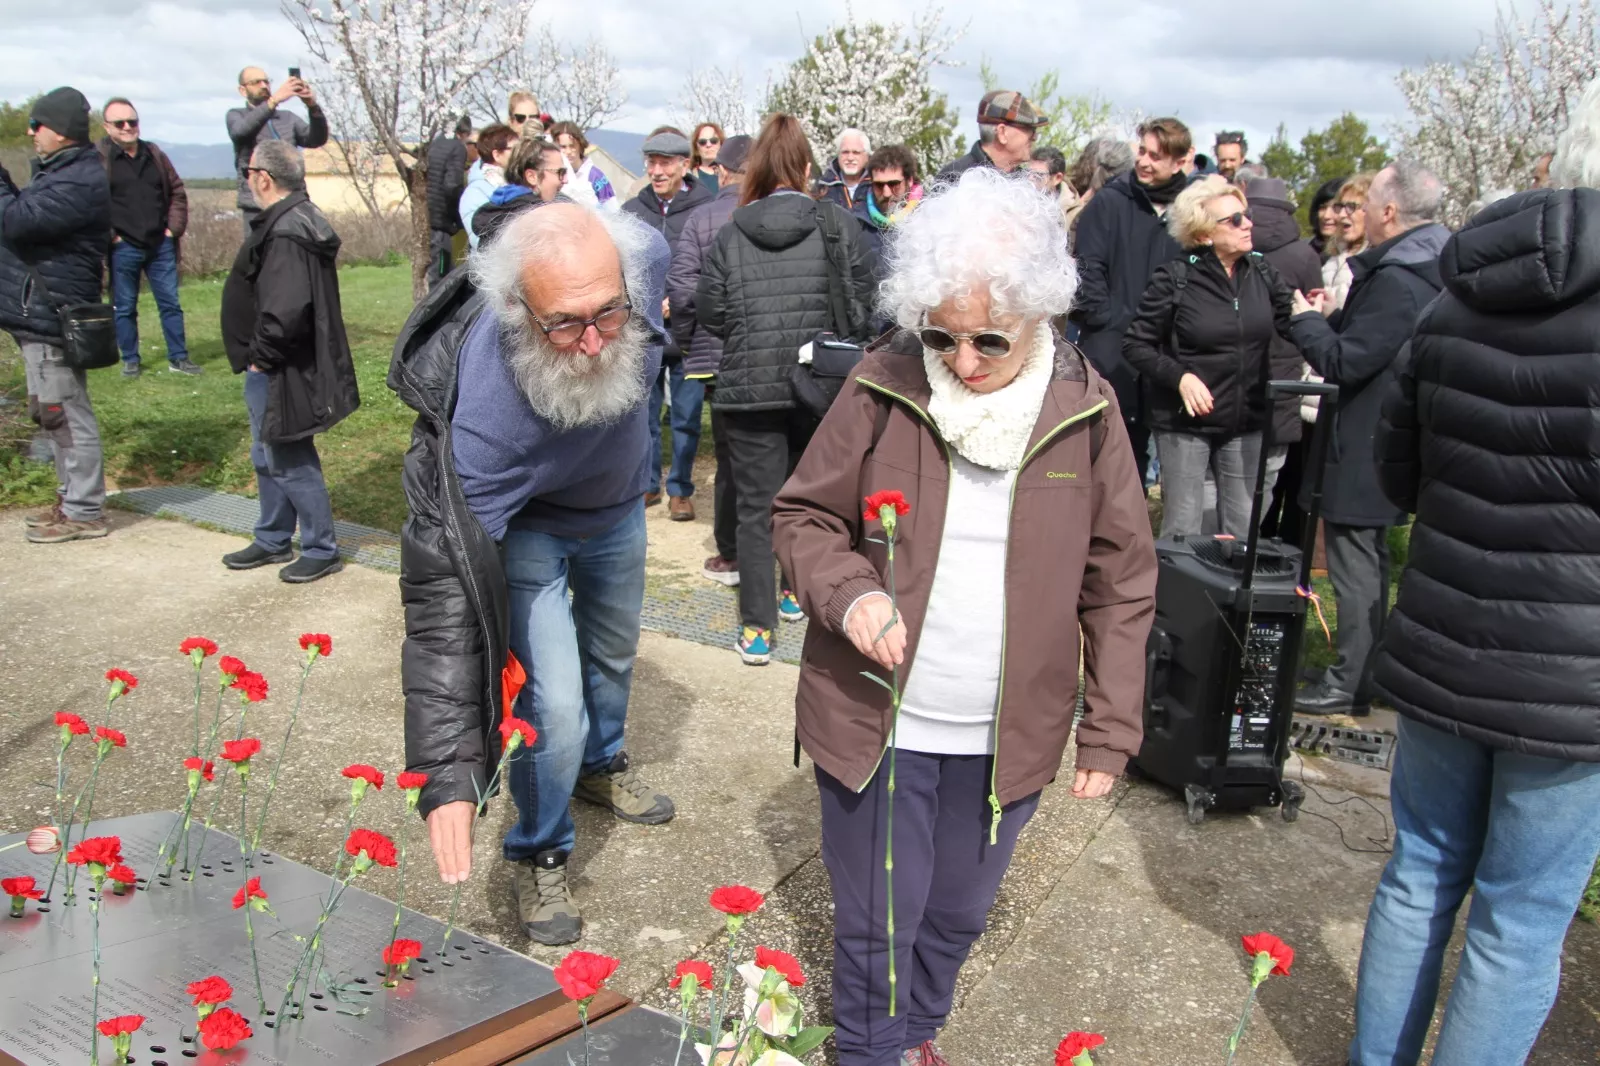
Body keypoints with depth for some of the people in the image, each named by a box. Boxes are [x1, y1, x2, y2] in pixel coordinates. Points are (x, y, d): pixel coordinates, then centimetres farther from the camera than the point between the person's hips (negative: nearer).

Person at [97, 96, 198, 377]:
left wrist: (175, 227, 6)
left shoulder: (155, 155, 10)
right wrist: (108, 235, -13)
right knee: (125, 308, 7)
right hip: (123, 248, -4)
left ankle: (178, 357, 17)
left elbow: (178, 191, 16)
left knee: (170, 303, 8)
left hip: (160, 245, 4)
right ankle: (130, 361, 17)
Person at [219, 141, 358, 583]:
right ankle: (273, 541, 35)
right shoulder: (298, 219, 10)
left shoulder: (286, 234, -24)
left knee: (290, 463, 1)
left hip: (280, 374, -11)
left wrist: (260, 356, -19)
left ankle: (321, 550, 14)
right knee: (269, 458, 21)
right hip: (270, 370, 11)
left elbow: (287, 310, -34)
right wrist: (258, 356, 14)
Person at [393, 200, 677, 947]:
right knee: (553, 708, -13)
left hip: (619, 500, 5)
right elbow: (444, 589, -44)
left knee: (613, 651, 25)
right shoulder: (483, 410, -46)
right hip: (521, 521, -5)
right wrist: (447, 777, -47)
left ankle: (601, 763, 56)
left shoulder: (643, 254, -35)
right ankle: (538, 856, 18)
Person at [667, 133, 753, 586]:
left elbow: (681, 288, -8)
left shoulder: (700, 219, -3)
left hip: (721, 355, -1)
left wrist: (685, 341, 6)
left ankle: (731, 556, 13)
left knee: (730, 456, 7)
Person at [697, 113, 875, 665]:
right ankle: (796, 590, 35)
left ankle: (756, 626, 4)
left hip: (750, 386, -1)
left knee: (757, 507, 4)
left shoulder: (730, 233, -4)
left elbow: (710, 311, 0)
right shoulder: (839, 224, -4)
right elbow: (861, 305, -1)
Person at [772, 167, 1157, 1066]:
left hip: (1010, 736, 2)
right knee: (875, 923, 13)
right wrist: (847, 590, -21)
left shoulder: (1086, 411, -7)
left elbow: (1122, 584, 0)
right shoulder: (882, 390, -11)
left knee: (959, 914, 21)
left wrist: (1112, 729, -1)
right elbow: (803, 515, 0)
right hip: (877, 720, -1)